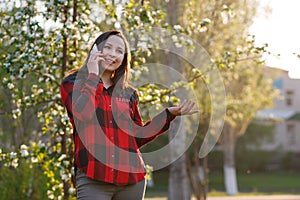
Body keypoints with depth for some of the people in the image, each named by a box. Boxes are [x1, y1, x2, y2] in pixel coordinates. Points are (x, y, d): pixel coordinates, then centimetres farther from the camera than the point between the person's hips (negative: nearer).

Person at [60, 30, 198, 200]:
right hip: (93, 179, -4)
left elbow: (137, 138, 17)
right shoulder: (73, 84, 8)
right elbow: (82, 114, -13)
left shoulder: (128, 94, 18)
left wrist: (169, 114, 11)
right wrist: (93, 76, -4)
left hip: (132, 179, 4)